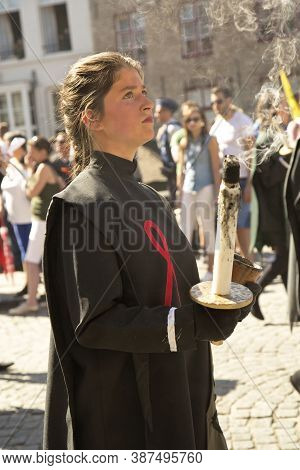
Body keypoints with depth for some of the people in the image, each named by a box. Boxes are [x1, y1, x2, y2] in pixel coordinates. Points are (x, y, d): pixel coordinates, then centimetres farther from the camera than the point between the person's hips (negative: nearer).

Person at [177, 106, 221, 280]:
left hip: (205, 189, -4)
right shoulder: (184, 142, 10)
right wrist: (179, 189, 7)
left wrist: (217, 192, -8)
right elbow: (180, 168, 13)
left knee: (208, 229, 2)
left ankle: (211, 269, 10)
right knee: (185, 230, 6)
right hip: (187, 190, 4)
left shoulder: (211, 141, -1)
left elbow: (216, 168, -4)